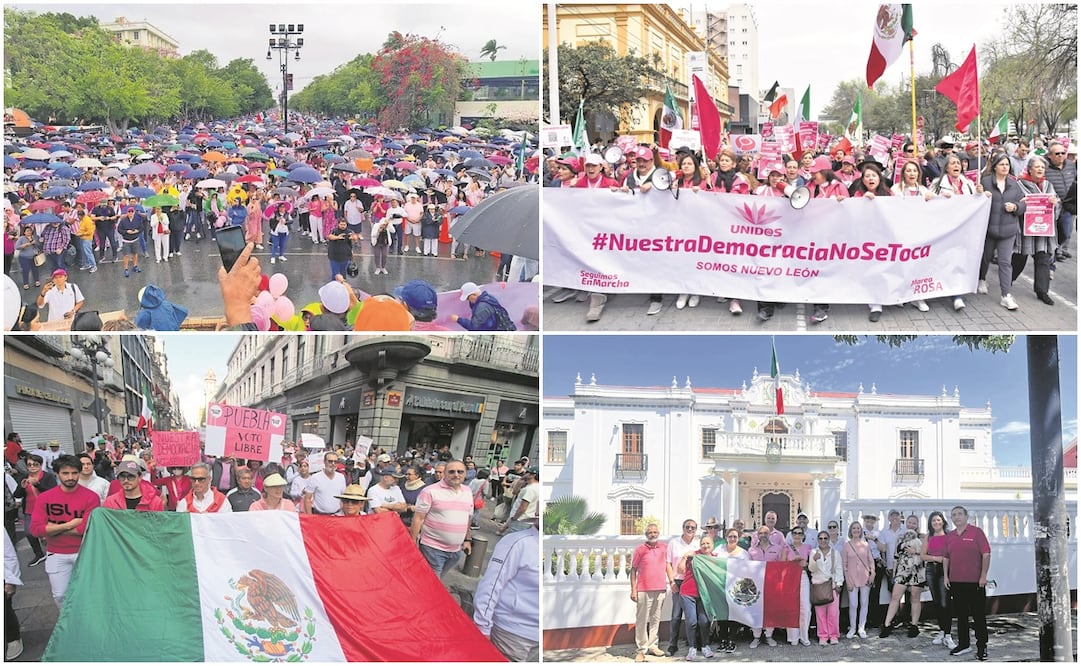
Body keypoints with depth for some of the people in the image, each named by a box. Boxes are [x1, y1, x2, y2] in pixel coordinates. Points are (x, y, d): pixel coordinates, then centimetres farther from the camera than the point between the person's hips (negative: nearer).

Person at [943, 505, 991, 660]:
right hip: (955, 582, 5)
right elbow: (946, 557, 17)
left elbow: (986, 554, -8)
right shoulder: (949, 536, 11)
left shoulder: (976, 532, -4)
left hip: (975, 582, -5)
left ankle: (982, 647, 5)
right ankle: (963, 644, 20)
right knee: (961, 614, 11)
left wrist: (983, 576, -13)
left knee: (979, 615, 0)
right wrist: (945, 576, 7)